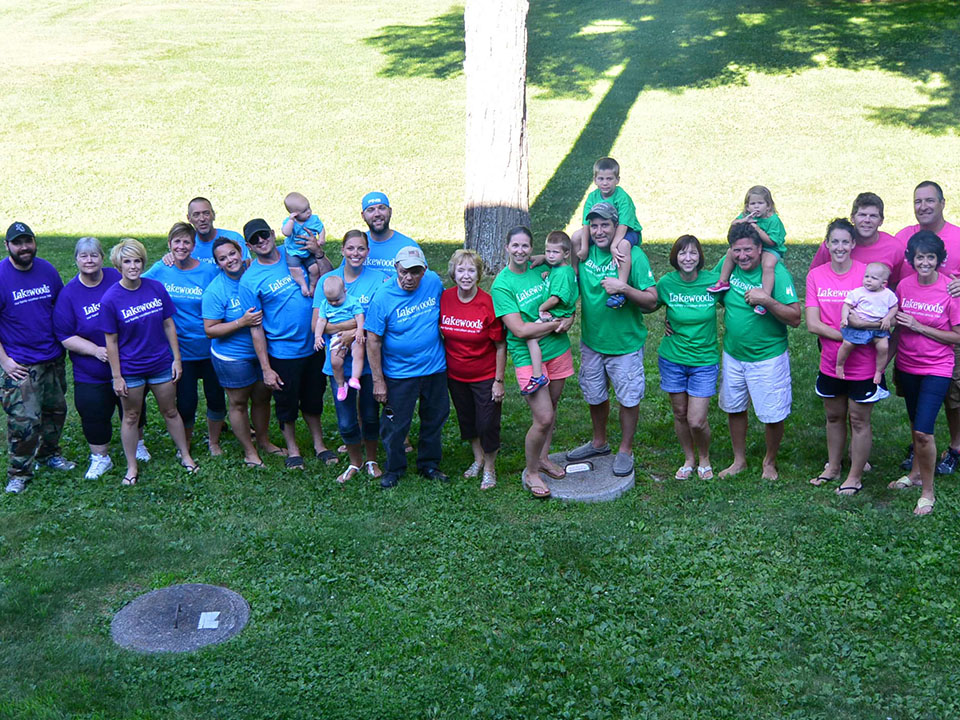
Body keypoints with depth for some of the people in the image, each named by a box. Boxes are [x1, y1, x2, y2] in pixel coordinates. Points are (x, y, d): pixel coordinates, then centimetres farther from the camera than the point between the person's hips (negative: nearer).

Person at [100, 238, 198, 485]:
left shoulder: (157, 288, -7)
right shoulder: (110, 299, -14)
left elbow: (169, 325, 2)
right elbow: (111, 341, -10)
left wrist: (177, 359, 1)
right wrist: (116, 377, -9)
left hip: (161, 364, 2)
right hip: (130, 369, -2)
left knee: (170, 411, 16)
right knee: (131, 417, 12)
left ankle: (186, 456, 32)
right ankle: (132, 467, 27)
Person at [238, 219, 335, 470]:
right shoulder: (250, 280, -12)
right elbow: (256, 328, -10)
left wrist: (317, 253, -13)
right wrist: (266, 369, -12)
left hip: (313, 346, 3)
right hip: (282, 353, -3)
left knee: (313, 400, 20)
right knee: (287, 404, 14)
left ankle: (319, 444, 39)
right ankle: (292, 448, 35)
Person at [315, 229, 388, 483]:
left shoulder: (379, 279, -4)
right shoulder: (327, 280, 0)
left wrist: (354, 333, -21)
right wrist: (358, 322, -16)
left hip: (369, 359, -1)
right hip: (339, 362, 1)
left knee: (370, 415, 12)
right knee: (346, 421, 5)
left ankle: (371, 459, 36)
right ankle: (355, 462, 30)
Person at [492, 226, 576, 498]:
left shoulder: (541, 270, 4)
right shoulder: (502, 285, -12)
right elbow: (520, 329, -19)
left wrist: (569, 319, -8)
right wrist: (556, 323, -15)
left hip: (558, 350, 5)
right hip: (527, 356, -5)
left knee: (550, 408, 15)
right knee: (543, 418, -8)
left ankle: (543, 458, 36)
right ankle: (530, 472, 13)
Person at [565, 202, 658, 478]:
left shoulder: (633, 255, -16)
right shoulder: (585, 252, -2)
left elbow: (652, 301, -17)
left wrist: (624, 288, -32)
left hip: (625, 342, -5)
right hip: (591, 341, 5)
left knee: (628, 398, 8)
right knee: (594, 395, 20)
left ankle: (625, 450, 27)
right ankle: (599, 443, 41)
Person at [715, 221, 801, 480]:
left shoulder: (776, 272, -19)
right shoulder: (727, 265, -6)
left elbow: (795, 318, -21)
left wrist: (767, 301, -35)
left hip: (768, 358, -5)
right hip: (733, 355, 5)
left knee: (772, 416, 5)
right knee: (734, 408, 18)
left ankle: (770, 462, 30)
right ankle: (739, 460, 37)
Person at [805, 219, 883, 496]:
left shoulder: (868, 273, -11)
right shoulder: (816, 275, -4)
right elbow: (812, 323, -9)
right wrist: (847, 336, -20)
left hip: (863, 365, -3)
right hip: (830, 362, 3)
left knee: (859, 420, 9)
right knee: (833, 416, 20)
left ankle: (855, 476, 25)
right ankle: (833, 467, 39)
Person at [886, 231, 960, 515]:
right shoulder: (904, 286, -2)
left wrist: (919, 327, -18)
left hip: (936, 369, -4)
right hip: (907, 366, 4)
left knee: (923, 431, -11)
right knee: (915, 425, 19)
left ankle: (928, 491, 6)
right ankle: (916, 473, 39)